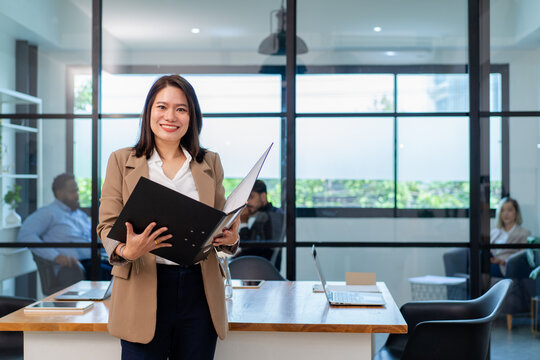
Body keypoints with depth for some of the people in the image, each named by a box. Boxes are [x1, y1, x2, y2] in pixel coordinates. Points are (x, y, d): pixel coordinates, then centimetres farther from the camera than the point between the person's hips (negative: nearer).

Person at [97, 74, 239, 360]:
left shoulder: (210, 163, 13)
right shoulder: (122, 161, 7)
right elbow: (107, 225, 2)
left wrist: (230, 238, -8)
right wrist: (125, 251, -20)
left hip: (199, 290, 2)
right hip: (143, 291, -2)